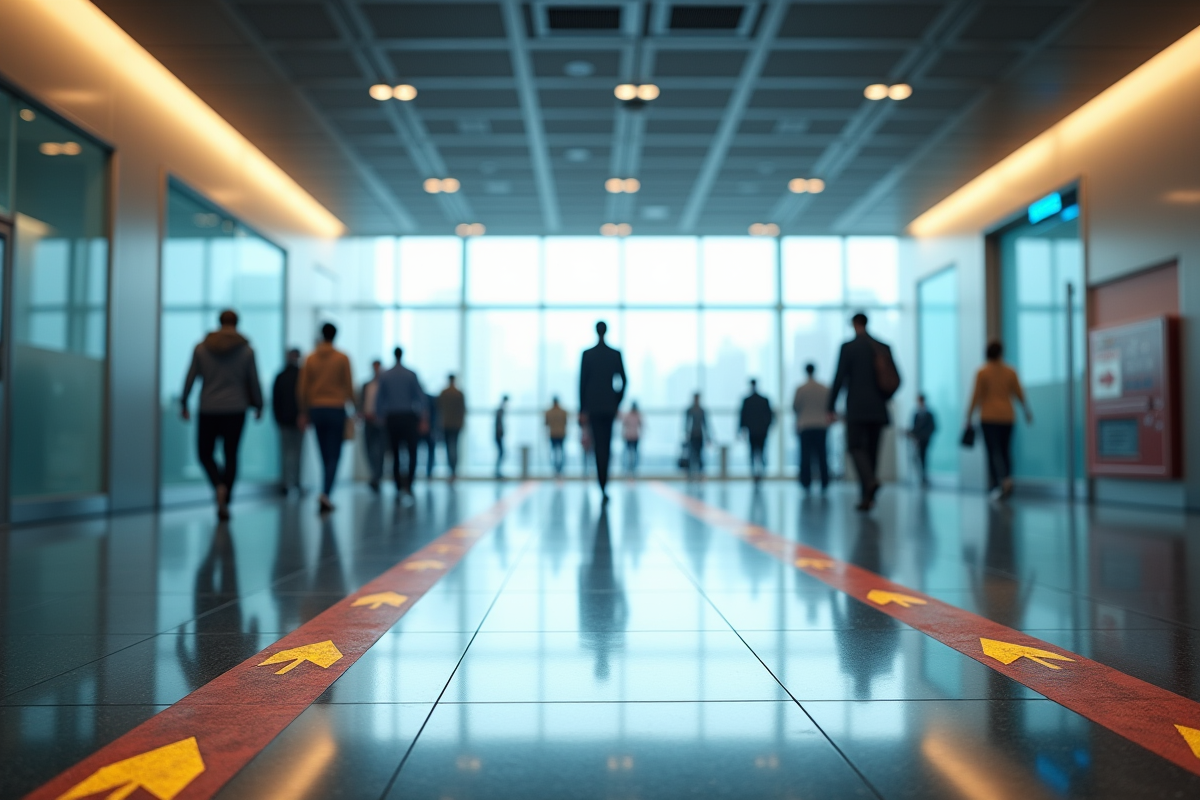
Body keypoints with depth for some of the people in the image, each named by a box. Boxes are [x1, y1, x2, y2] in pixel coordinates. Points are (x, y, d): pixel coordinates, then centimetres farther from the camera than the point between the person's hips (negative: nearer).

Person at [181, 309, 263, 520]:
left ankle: (219, 485, -13)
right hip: (236, 409, 0)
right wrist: (259, 406, 11)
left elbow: (190, 378, 1)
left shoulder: (201, 348, 0)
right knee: (231, 456, 8)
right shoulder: (246, 350, -2)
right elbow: (254, 382, 0)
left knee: (205, 453, 13)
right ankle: (225, 502, 6)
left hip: (208, 410, 0)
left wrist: (184, 404, 10)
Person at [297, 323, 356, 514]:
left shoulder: (310, 359, 4)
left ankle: (326, 494, 18)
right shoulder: (342, 358, -4)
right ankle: (325, 493, -20)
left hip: (316, 409, 3)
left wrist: (304, 413, 11)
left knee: (325, 455, 12)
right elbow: (349, 386, -3)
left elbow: (302, 389, 2)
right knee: (334, 456, -2)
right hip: (336, 409, -3)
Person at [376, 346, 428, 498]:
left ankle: (399, 489, 11)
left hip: (391, 418, 2)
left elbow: (380, 399, 2)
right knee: (412, 453, 0)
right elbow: (420, 397, -5)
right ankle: (408, 486, -18)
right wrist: (423, 417, 2)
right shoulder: (411, 375, -3)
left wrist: (381, 416, 12)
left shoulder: (384, 376, 2)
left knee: (395, 455, 10)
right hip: (408, 417, -2)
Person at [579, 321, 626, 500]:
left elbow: (582, 383, -4)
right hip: (610, 405, 1)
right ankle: (603, 483, 15)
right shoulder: (616, 354, 1)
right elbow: (623, 381, 0)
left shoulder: (587, 354, -3)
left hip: (593, 405, -1)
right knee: (606, 445, 12)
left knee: (599, 446, -1)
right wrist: (617, 403, 9)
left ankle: (603, 487, -8)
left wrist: (582, 410, -1)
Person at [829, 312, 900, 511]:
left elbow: (839, 378, -8)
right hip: (878, 409, 4)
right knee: (871, 450, 9)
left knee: (856, 447, -1)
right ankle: (867, 497, 9)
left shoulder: (848, 347, -4)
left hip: (857, 408, -4)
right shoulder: (883, 348, 9)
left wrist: (831, 407, -3)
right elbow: (896, 380, 8)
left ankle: (870, 480, -28)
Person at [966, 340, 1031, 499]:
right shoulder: (1010, 371, 4)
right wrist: (1027, 411, 19)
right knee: (1005, 451, 11)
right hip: (1007, 416, 4)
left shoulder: (982, 372, -5)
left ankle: (1005, 480, -25)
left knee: (994, 451, -7)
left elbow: (977, 396, -7)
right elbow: (1019, 394, 6)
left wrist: (969, 416, -1)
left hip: (989, 417, -3)